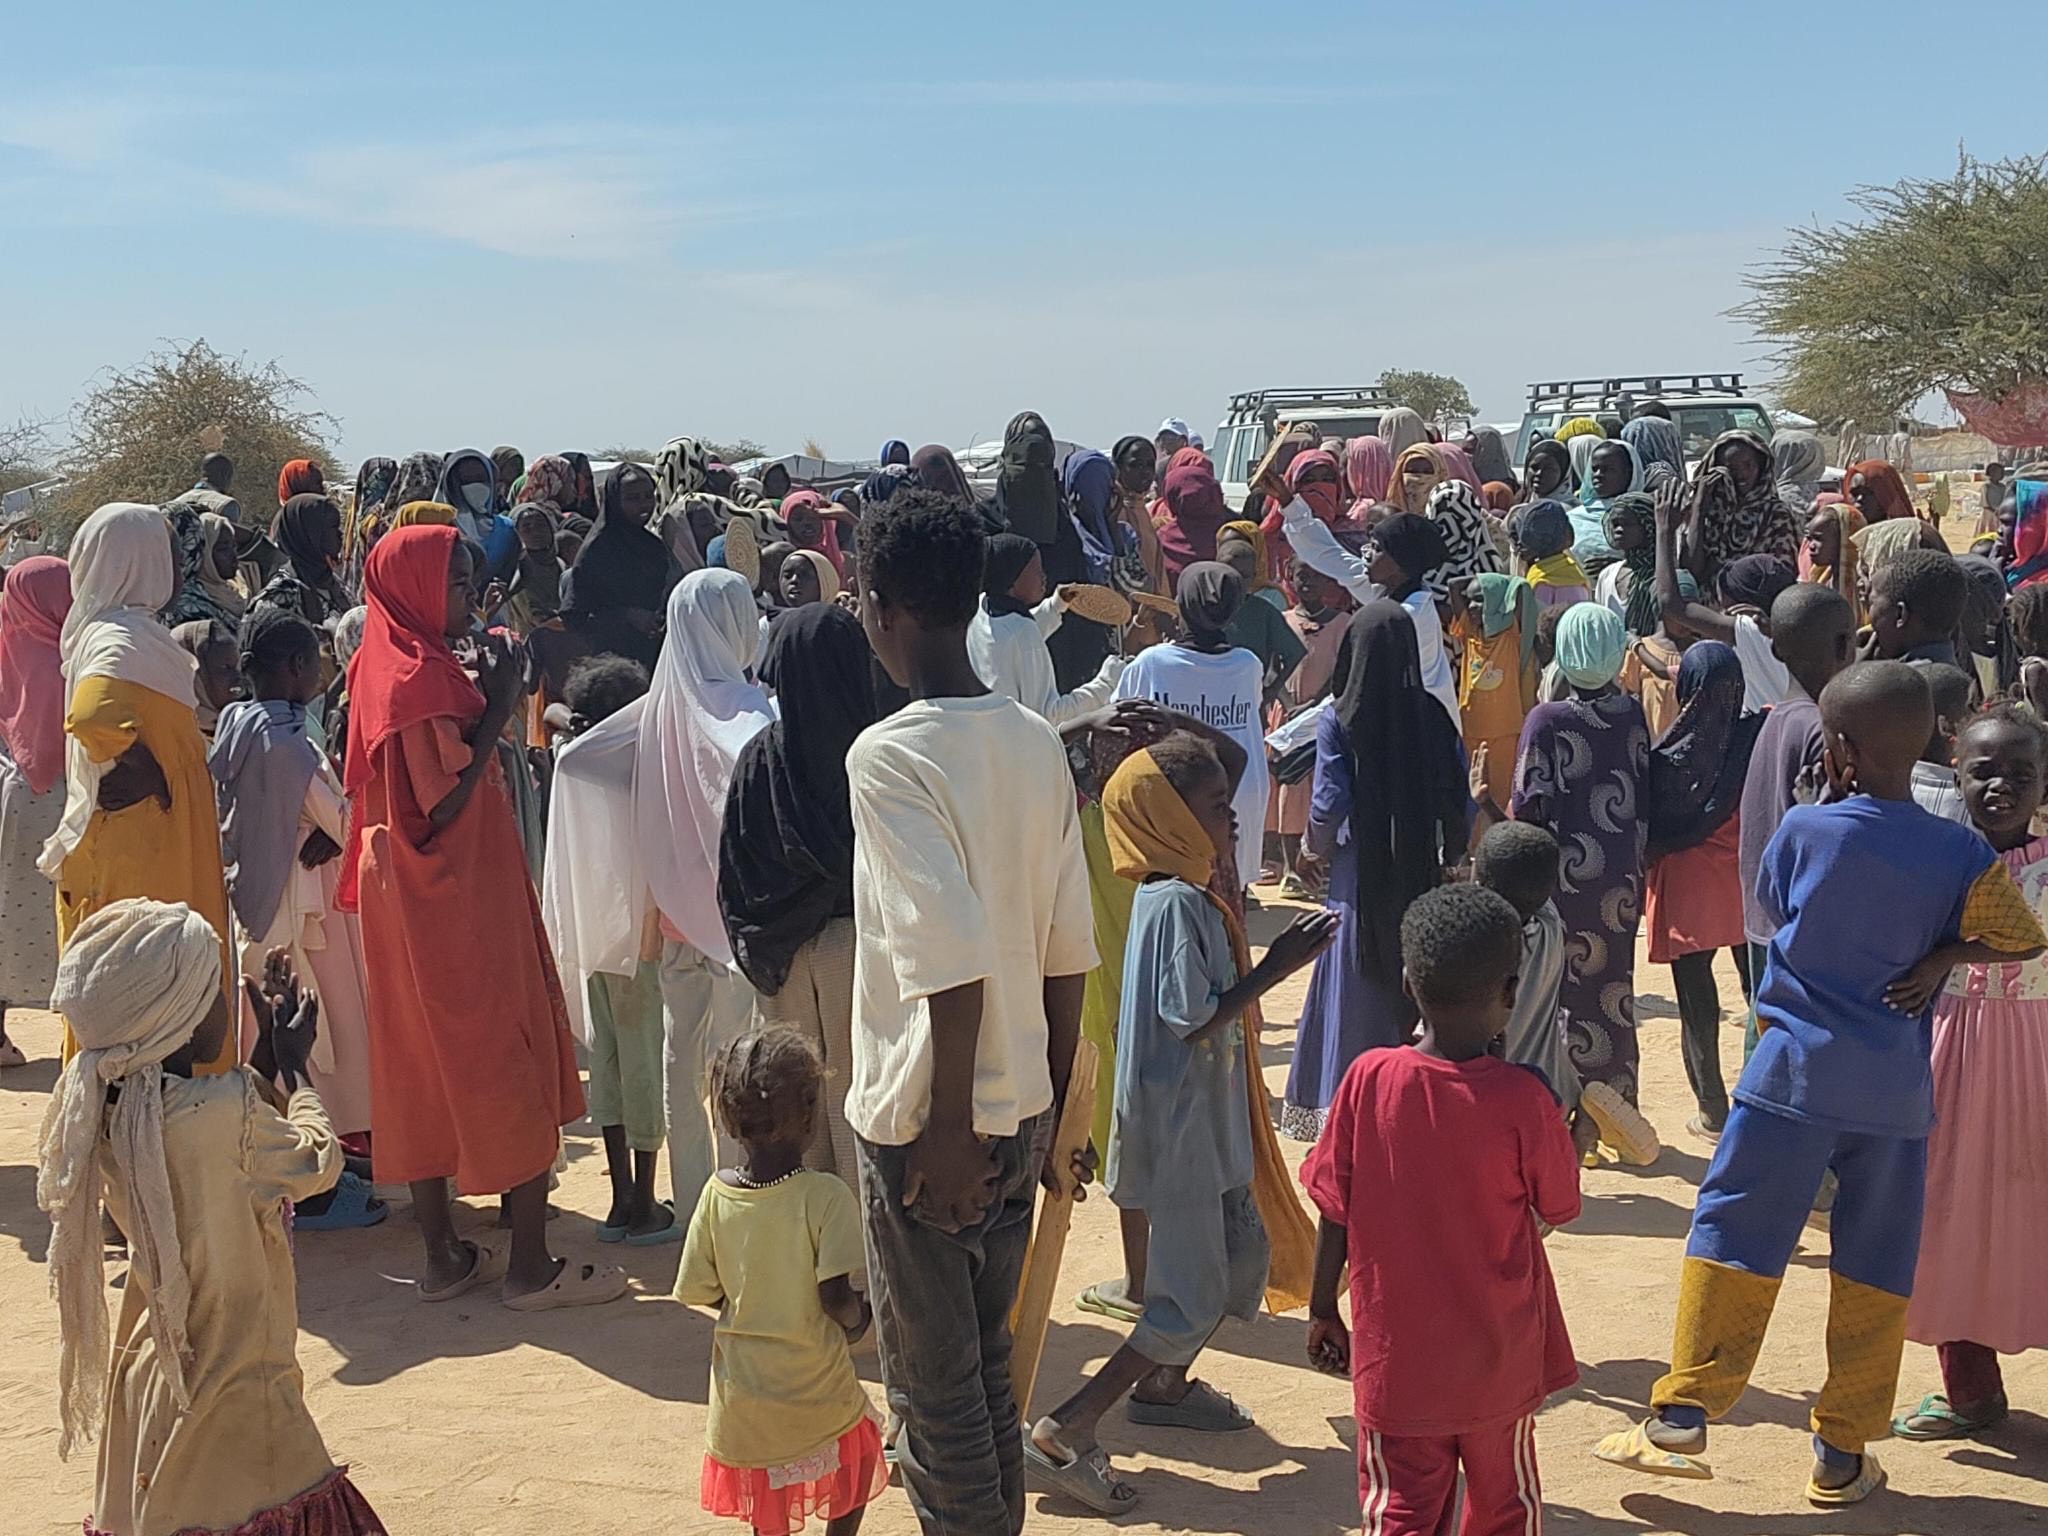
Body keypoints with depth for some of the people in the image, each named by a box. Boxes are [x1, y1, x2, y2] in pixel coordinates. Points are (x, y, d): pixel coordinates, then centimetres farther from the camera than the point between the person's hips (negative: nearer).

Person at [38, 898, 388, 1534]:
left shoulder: (104, 1111, -3)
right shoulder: (225, 1112, -27)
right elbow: (319, 1162, -8)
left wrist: (266, 1059, 12)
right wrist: (294, 1066, 5)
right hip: (231, 1398, -8)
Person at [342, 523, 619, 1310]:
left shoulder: (388, 666, 9)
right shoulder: (420, 679, -20)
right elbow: (443, 804, -23)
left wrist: (483, 701, 8)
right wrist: (497, 709, -19)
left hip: (411, 901, 10)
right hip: (459, 900, -10)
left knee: (424, 1069, 13)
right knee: (507, 1067, -1)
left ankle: (442, 1255, 22)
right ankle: (530, 1266, 6)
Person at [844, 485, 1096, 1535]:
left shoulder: (889, 756, -18)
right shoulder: (1034, 741, 3)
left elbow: (952, 963, -26)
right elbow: (1069, 952, 6)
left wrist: (947, 1135, -19)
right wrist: (1053, 1110, 15)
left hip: (928, 1127, -7)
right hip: (1021, 1110, 7)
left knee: (934, 1385, 8)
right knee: (988, 1365, 21)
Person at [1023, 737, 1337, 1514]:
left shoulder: (1187, 896, 9)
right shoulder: (1176, 904, -21)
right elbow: (1191, 1023, -23)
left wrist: (1274, 962, 7)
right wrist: (1273, 971, -18)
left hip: (1208, 1122, 10)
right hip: (1179, 1125, -10)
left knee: (1242, 1260, 20)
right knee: (1192, 1304, -6)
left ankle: (1164, 1385, 38)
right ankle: (1064, 1433, -3)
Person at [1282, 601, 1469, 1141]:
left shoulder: (1337, 723, -12)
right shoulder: (1434, 718, -3)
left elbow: (1327, 811, -10)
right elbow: (1458, 804, 0)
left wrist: (1317, 849, 9)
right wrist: (1449, 861, 14)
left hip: (1360, 886, -3)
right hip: (1421, 882, 3)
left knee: (1357, 1001, 5)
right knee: (1411, 996, 14)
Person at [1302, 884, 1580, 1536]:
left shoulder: (1368, 1079, -13)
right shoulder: (1522, 1098, -17)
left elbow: (1335, 1211, -5)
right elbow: (1560, 1207, -3)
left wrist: (1322, 1309, 8)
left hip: (1394, 1357, 1)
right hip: (1499, 1359, 0)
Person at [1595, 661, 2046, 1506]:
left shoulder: (1805, 830, -8)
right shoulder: (1966, 857, -3)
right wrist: (1944, 955, 9)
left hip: (1795, 1072, -2)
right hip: (1897, 1088, 2)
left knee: (1732, 1237, 5)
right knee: (1875, 1269, 11)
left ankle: (1683, 1415, 4)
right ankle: (1843, 1455, 17)